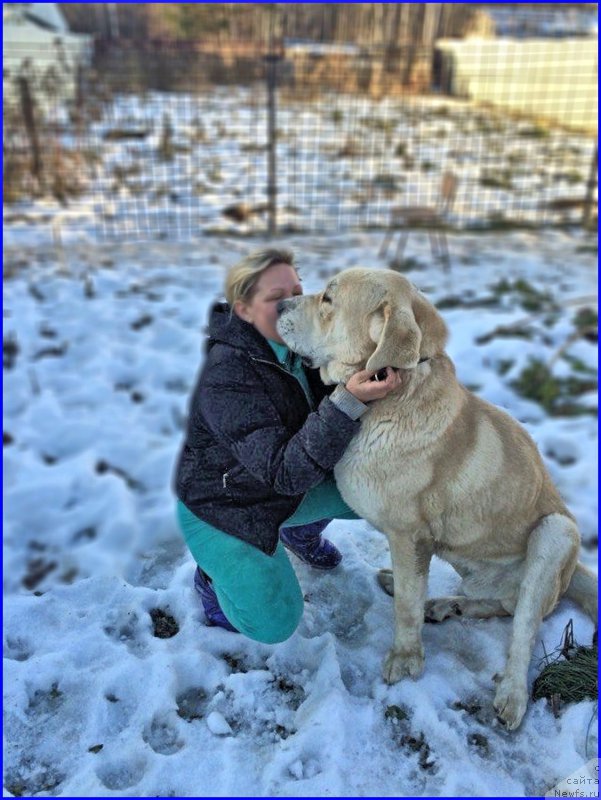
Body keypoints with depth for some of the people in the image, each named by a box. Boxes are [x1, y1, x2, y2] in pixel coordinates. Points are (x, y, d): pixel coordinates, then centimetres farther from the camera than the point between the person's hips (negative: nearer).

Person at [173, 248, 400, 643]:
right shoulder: (226, 376, -32)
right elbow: (286, 473, -37)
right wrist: (348, 402, -48)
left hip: (294, 486, 7)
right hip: (221, 506, -7)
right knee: (273, 623, -15)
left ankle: (300, 531, 25)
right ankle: (213, 577, 16)